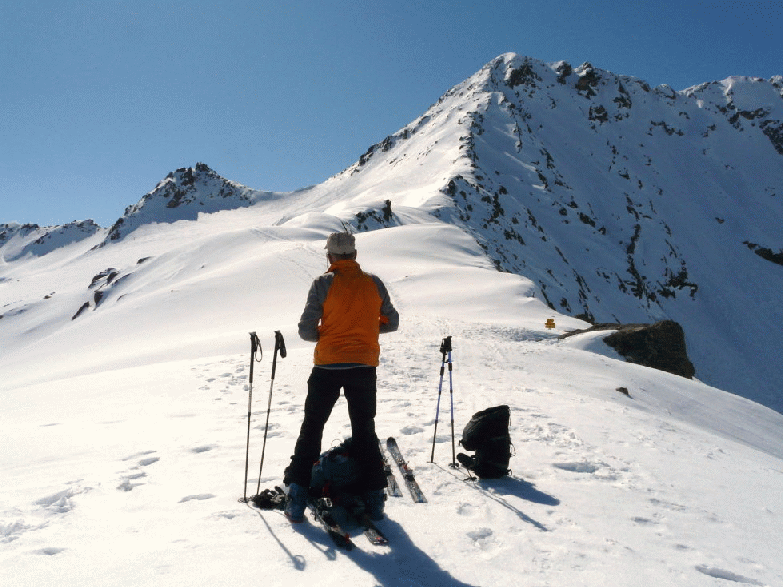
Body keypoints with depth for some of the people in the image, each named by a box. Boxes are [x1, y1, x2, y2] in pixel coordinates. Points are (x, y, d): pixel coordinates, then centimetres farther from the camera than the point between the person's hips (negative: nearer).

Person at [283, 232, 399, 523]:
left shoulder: (323, 284, -8)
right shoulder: (374, 284, 2)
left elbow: (306, 330, -9)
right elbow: (391, 322, 11)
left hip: (327, 365, -2)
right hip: (365, 366, 2)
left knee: (311, 428, 12)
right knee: (365, 431, 16)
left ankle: (297, 495, 10)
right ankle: (374, 497, 16)